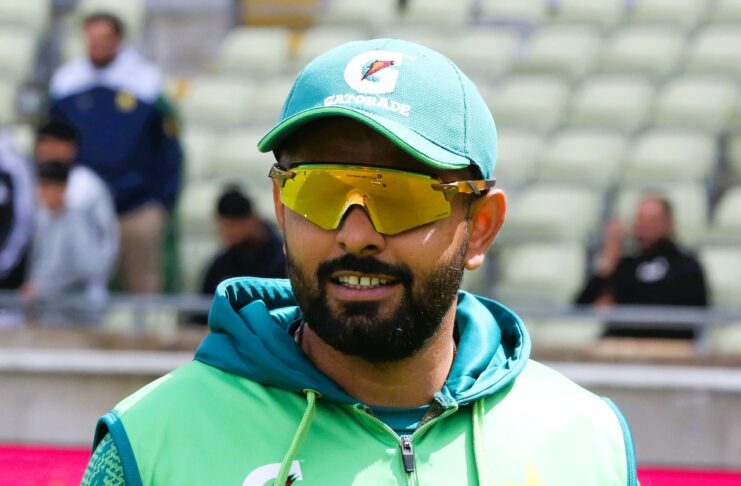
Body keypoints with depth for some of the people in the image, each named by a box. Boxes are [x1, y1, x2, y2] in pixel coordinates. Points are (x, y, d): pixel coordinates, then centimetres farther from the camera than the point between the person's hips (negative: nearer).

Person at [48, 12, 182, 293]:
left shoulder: (145, 81, -3)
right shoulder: (66, 83, 3)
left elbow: (168, 148, 3)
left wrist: (164, 201, 1)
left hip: (139, 209, -2)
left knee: (143, 288, 3)